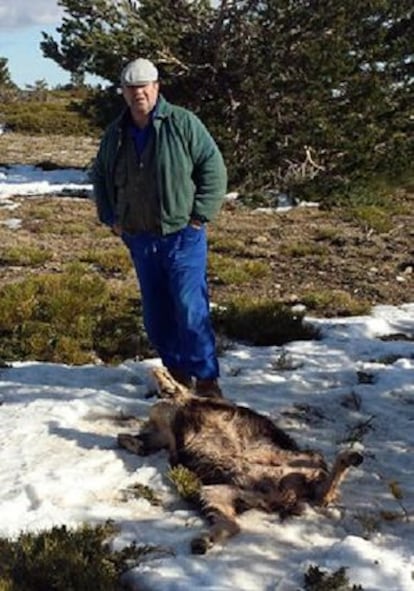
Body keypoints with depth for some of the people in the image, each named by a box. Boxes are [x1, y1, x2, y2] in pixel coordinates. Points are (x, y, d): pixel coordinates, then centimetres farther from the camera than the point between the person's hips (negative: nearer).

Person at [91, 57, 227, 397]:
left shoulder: (183, 123, -8)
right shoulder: (116, 134, 8)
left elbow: (214, 169, -7)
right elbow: (100, 176, 23)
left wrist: (200, 216, -10)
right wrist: (110, 217, 13)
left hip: (183, 236, -5)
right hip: (139, 239, 5)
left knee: (190, 309, -10)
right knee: (156, 312, 11)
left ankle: (206, 378, 0)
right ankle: (176, 370, 26)